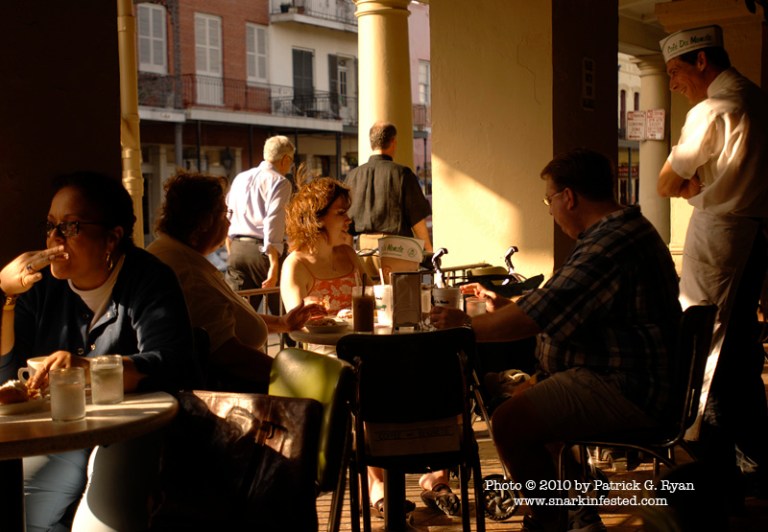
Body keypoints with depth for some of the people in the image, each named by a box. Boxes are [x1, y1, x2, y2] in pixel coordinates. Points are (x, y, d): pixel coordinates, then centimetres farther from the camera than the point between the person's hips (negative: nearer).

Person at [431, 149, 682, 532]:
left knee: (510, 422, -21)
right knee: (522, 396, 23)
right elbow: (562, 302, 24)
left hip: (624, 390, -12)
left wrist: (465, 325, -12)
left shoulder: (611, 245, -22)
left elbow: (538, 316, -24)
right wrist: (504, 306, 22)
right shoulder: (626, 229, 15)